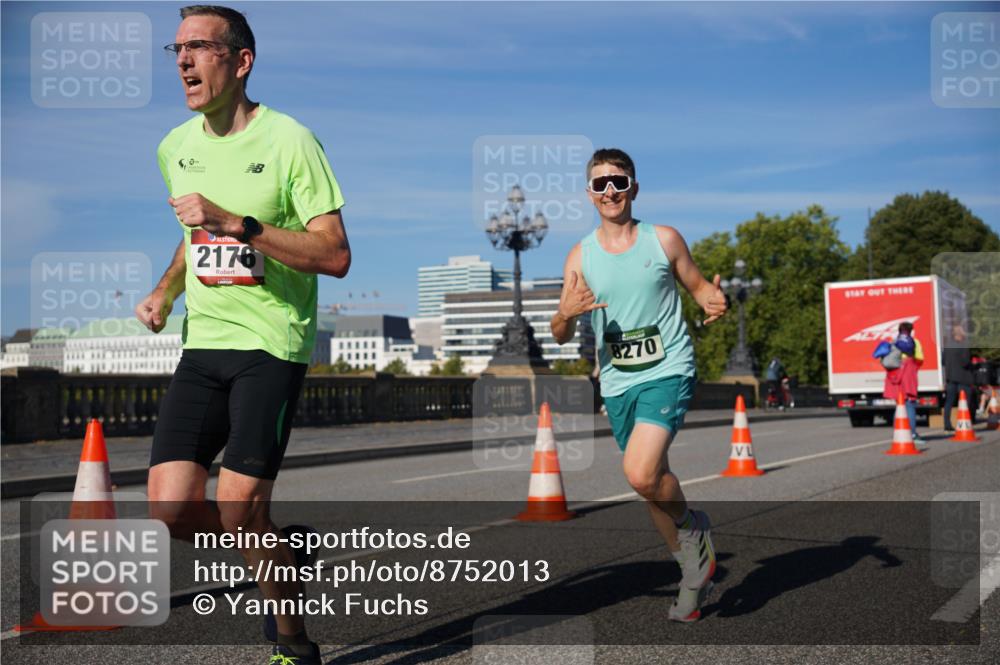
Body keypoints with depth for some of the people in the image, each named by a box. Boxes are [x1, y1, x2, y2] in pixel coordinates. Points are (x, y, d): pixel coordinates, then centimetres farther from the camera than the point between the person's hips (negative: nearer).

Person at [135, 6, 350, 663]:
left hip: (273, 344, -6)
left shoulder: (289, 140, -9)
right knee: (173, 508, -6)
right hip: (202, 343, 6)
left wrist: (235, 223, -23)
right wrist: (165, 291, 10)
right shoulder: (175, 147, 12)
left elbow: (336, 256, -15)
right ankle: (284, 554, 24)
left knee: (241, 513, -13)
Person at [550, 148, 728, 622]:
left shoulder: (664, 240, 0)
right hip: (617, 384, 4)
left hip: (668, 372, -4)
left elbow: (699, 286, 10)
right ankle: (694, 574, 31)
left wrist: (715, 302, -14)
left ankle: (692, 528, 6)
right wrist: (567, 314, -18)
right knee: (652, 483, 11)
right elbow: (561, 336, 6)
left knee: (641, 473, -24)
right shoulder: (580, 256, 5)